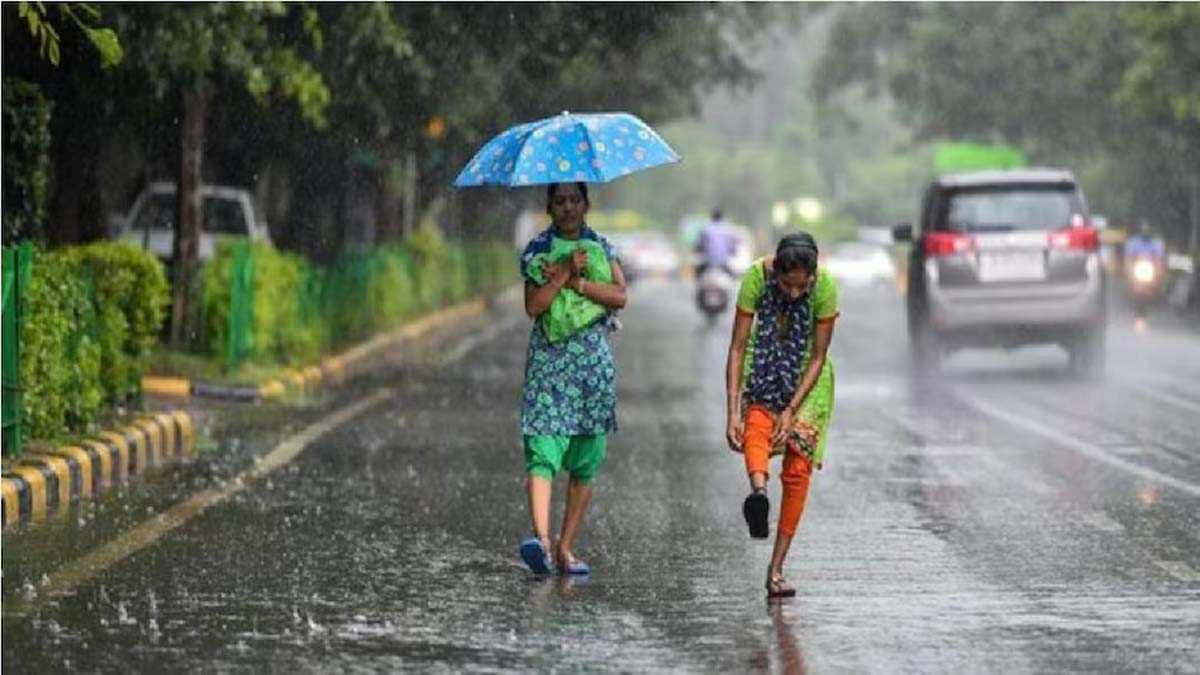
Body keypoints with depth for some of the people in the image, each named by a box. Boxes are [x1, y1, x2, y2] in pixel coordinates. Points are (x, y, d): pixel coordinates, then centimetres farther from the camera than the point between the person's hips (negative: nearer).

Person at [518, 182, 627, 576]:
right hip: (548, 359, -3)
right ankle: (541, 537, -33)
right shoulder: (537, 250, 4)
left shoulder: (601, 248, 10)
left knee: (585, 462, 3)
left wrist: (575, 281, -12)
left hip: (593, 360, 3)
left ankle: (565, 548, 8)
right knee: (543, 453, -18)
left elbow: (619, 295, -5)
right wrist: (565, 273, -14)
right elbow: (533, 306, -8)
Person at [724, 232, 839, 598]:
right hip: (765, 365, 1)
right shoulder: (757, 277, -25)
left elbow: (818, 357, -17)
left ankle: (776, 570, -4)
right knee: (756, 424, -32)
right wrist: (733, 412, -30)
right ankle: (758, 489, -59)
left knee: (798, 470, -7)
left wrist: (791, 410, -24)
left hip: (806, 375, -1)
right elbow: (737, 347, -23)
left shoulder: (825, 286, -25)